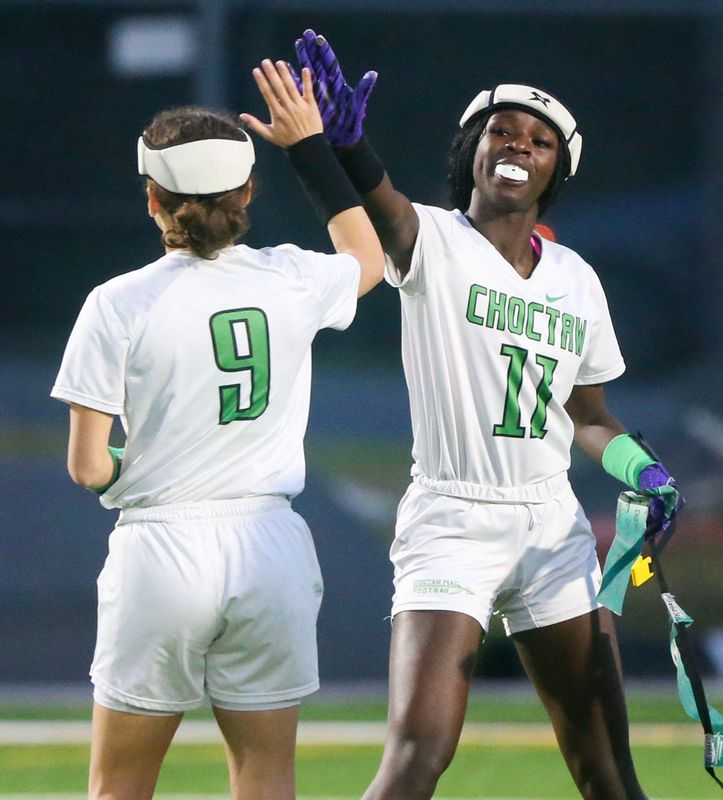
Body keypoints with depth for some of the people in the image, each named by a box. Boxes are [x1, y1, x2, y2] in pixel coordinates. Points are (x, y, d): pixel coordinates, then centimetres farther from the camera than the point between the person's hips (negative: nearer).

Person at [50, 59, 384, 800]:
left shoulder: (118, 304, -8)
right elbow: (368, 258, 27)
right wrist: (312, 147, 28)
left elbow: (87, 467, -7)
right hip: (270, 547, 3)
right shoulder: (291, 281, 2)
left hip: (159, 551, -3)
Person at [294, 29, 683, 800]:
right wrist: (345, 141, -51)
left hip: (554, 527, 5)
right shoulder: (432, 242, -4)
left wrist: (643, 469, 1)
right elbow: (385, 211, -29)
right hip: (450, 525, -5)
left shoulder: (576, 279, 12)